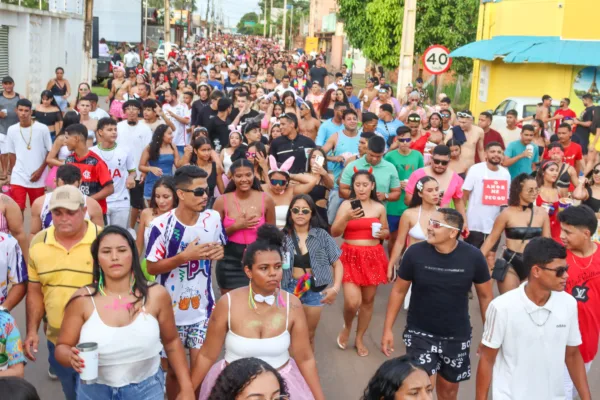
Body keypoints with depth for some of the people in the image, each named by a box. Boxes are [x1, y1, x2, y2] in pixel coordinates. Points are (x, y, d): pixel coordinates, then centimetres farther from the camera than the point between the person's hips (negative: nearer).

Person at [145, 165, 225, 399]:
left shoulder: (213, 218, -5)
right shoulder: (162, 225, -17)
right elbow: (151, 267, -13)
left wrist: (218, 252, -11)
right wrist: (185, 256, -25)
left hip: (203, 308, 3)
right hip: (172, 310, -2)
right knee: (174, 369, 13)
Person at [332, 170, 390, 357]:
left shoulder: (379, 207, 5)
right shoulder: (346, 205, -3)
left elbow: (387, 232, 17)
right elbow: (334, 232, -8)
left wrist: (382, 233, -7)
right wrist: (347, 218, -24)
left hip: (373, 257, 3)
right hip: (350, 256, -3)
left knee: (368, 300, 9)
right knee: (352, 302, -13)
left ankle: (360, 338, 29)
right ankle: (346, 327, 20)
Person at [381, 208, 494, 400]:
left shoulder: (473, 257, -14)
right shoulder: (415, 253, -15)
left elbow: (485, 296, 0)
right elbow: (398, 291, -3)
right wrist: (388, 329, -2)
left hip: (457, 336, 2)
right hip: (420, 333, -1)